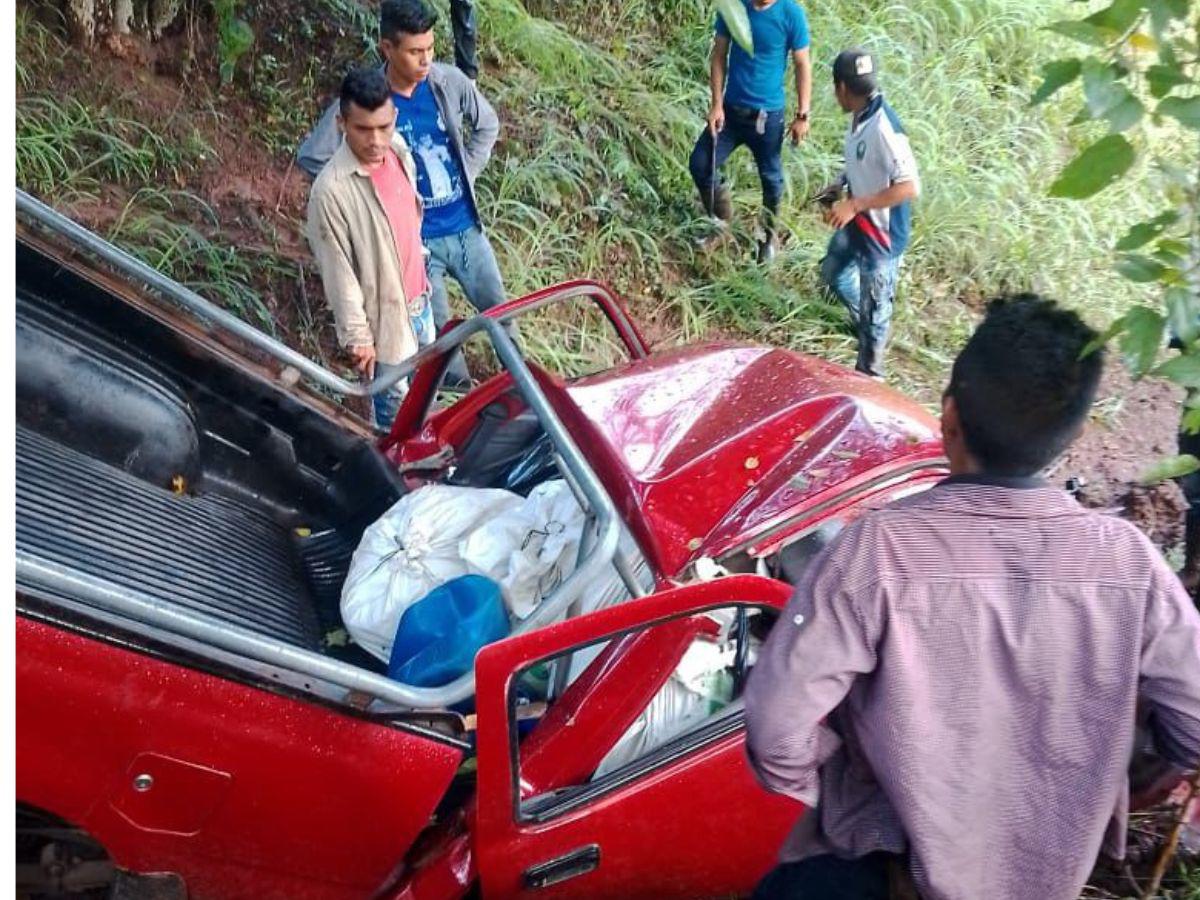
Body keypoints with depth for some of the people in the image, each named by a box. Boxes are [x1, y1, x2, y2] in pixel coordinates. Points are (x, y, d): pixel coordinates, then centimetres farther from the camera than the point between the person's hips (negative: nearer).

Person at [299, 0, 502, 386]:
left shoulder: (449, 81, -8)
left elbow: (487, 125, 11)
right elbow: (311, 157, -12)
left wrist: (468, 171, 3)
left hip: (466, 227, 3)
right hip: (416, 239, -3)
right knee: (436, 330, 8)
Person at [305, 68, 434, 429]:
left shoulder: (398, 149, -7)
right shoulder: (331, 190, -29)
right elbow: (338, 273, -21)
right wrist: (356, 336, -15)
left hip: (418, 301, 7)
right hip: (383, 316, -7)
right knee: (394, 408, 13)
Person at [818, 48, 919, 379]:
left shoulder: (884, 128, -30)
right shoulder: (860, 116, -3)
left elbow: (910, 187, -32)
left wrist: (855, 205, -31)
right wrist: (840, 184, 3)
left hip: (882, 233, -9)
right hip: (857, 224, 9)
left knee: (874, 305, 7)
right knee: (833, 273, 28)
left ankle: (869, 372, 26)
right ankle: (868, 329, 50)